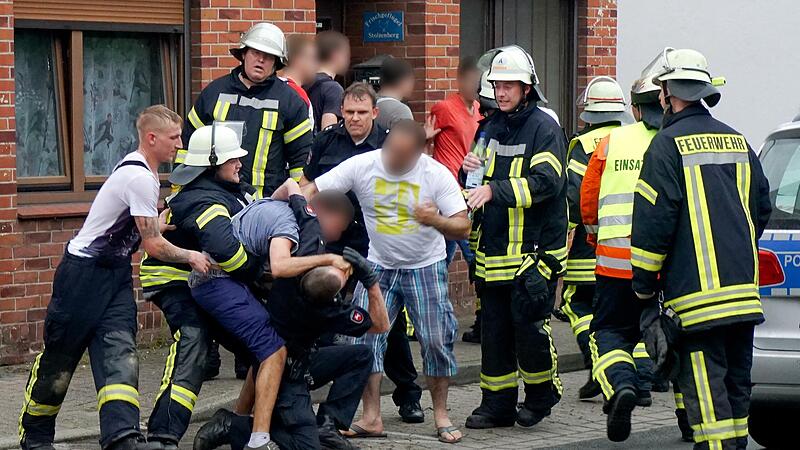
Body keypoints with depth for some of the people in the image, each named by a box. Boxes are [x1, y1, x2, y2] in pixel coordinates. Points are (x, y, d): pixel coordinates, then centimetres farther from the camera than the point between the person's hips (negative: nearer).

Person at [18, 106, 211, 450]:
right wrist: (191, 257, -4)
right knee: (59, 357, 4)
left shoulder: (141, 170, 8)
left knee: (120, 354, -9)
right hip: (84, 272, -9)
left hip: (116, 273, 9)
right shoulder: (140, 179, -22)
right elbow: (154, 246, -18)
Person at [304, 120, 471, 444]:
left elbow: (463, 228, -16)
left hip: (426, 268, -2)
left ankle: (441, 415, 9)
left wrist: (436, 221, -37)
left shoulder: (437, 174, -17)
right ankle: (371, 418, 2)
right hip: (379, 266, 2)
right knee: (365, 336, -6)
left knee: (435, 340, -6)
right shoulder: (362, 166, -14)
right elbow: (311, 191, -13)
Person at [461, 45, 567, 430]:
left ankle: (541, 393, 15)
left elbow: (546, 181, -20)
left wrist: (495, 190, -26)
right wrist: (469, 170, 1)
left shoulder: (544, 128, -7)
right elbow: (481, 183, 25)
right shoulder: (491, 128, 15)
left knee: (528, 326, -6)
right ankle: (497, 404, 15)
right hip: (492, 249, 7)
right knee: (494, 328, 8)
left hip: (533, 249, -7)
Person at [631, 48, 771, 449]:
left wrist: (644, 285, -2)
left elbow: (653, 220, -10)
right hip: (743, 289, 7)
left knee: (705, 388, -8)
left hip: (695, 292, -7)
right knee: (736, 382, 14)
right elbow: (762, 208, 20)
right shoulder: (737, 142, 14)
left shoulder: (669, 144, -8)